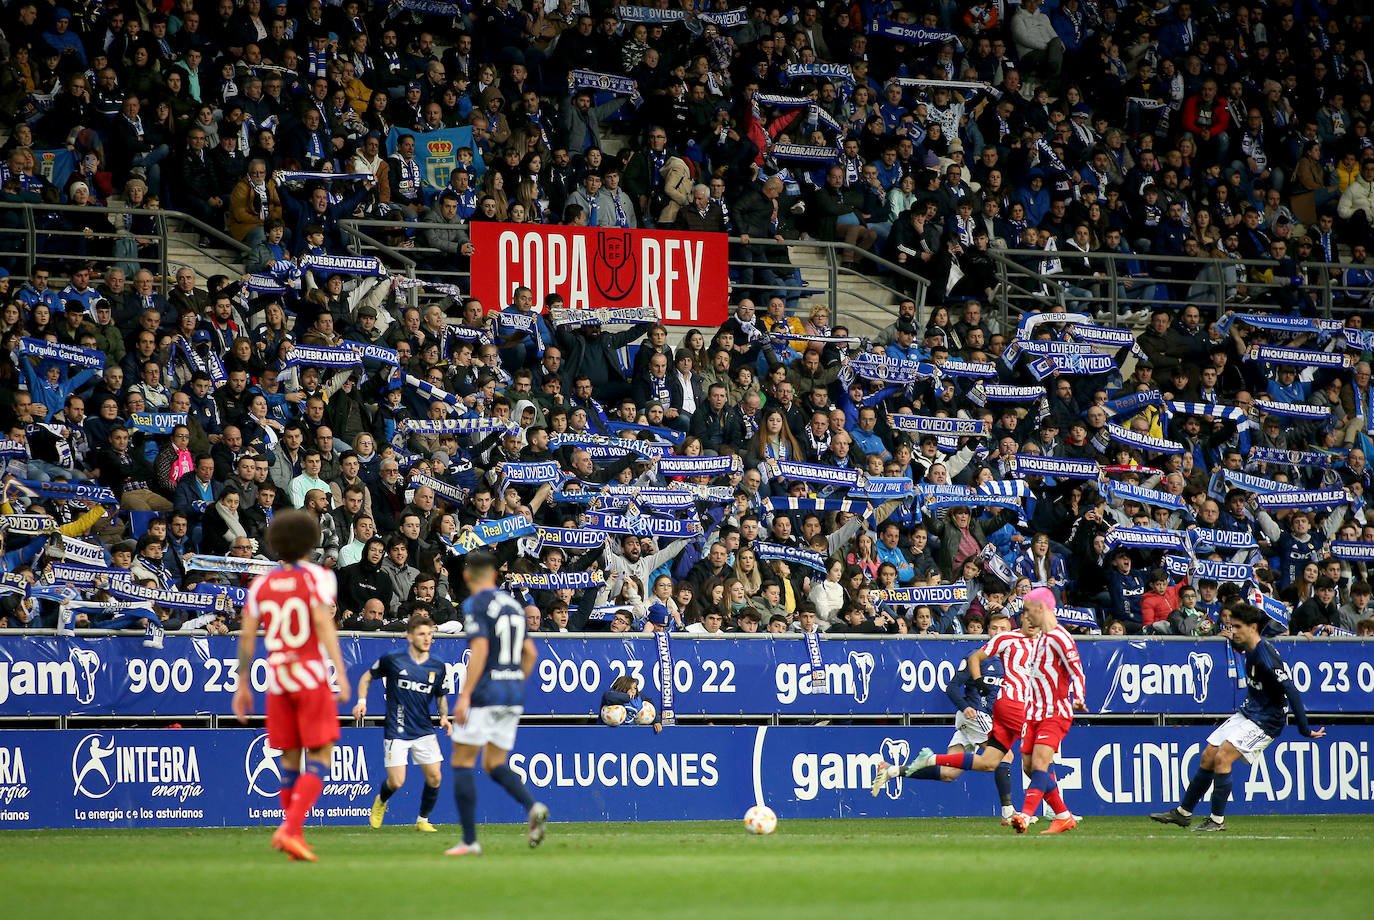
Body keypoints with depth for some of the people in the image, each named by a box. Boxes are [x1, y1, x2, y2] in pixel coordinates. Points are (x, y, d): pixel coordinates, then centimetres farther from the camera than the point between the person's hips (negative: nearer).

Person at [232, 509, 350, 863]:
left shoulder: (261, 584, 8)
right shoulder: (317, 577, -5)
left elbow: (247, 637, 6)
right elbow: (324, 625, -16)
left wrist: (243, 685, 14)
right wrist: (341, 674, -19)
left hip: (277, 679, 4)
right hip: (311, 675, -4)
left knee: (289, 757, 14)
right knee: (320, 756, -3)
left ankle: (294, 834, 18)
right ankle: (290, 830, -19)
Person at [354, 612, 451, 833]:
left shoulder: (438, 668, 2)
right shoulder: (393, 659, -7)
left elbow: (441, 696, 17)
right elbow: (367, 677, 8)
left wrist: (444, 717, -1)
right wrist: (362, 701, -6)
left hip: (424, 730, 3)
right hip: (397, 730, -3)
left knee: (435, 777, -6)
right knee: (396, 781, -9)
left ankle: (423, 820, 16)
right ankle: (380, 802, 28)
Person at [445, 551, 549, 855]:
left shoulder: (475, 604, -8)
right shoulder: (513, 605, 15)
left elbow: (480, 649, -19)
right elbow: (530, 653, 17)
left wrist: (464, 696, -20)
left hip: (485, 693, -7)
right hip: (514, 694, 7)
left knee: (462, 762, 2)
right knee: (494, 765, 13)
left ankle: (469, 840, -3)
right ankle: (533, 807, -14)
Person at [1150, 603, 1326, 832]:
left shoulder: (1267, 657, -25)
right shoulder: (1251, 650, 2)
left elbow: (1291, 692, -26)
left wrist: (1305, 730, -26)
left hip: (1266, 721, -9)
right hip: (1248, 711, 9)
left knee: (1222, 757, -20)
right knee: (1207, 757, 9)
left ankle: (1218, 820, -10)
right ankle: (1183, 812, 21)